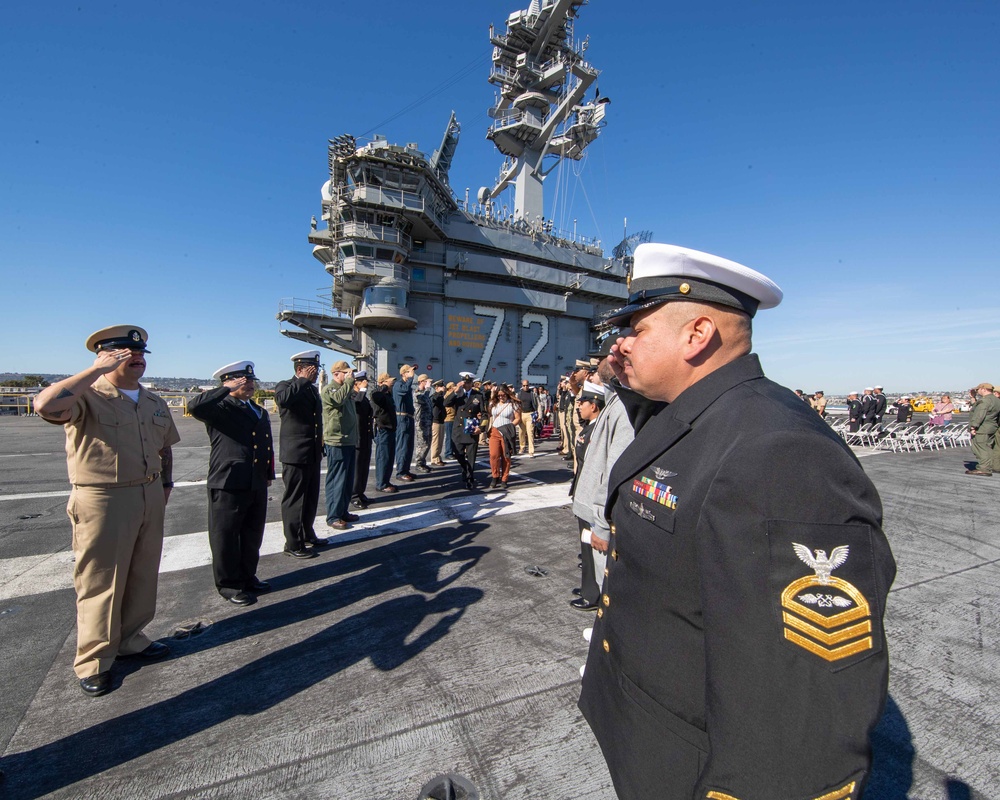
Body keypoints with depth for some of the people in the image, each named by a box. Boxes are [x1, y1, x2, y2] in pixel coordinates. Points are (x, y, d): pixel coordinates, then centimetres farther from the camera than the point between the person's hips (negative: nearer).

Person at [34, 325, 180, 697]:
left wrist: (165, 483, 15)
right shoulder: (86, 396, -9)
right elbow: (46, 405, -32)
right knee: (100, 582, 6)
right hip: (103, 501, -6)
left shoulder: (154, 403, 11)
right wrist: (96, 370, -26)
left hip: (150, 498, 6)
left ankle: (129, 639, 34)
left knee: (143, 576, 15)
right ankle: (93, 661, 23)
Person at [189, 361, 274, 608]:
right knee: (226, 536, 7)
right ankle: (229, 584, 23)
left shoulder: (260, 412, 16)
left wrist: (269, 474, 22)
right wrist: (226, 389, -21)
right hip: (228, 485, -7)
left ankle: (247, 577, 33)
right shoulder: (220, 408, -5)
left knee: (253, 535, 17)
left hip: (257, 485, 7)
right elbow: (194, 406, -28)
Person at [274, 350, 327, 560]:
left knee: (311, 497, 17)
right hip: (295, 454, -8)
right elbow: (283, 399, -35)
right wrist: (303, 380, -24)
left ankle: (307, 535, 32)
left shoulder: (313, 389, 15)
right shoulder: (285, 386, -8)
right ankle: (293, 543, 14)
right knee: (294, 499, 3)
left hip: (313, 454, 8)